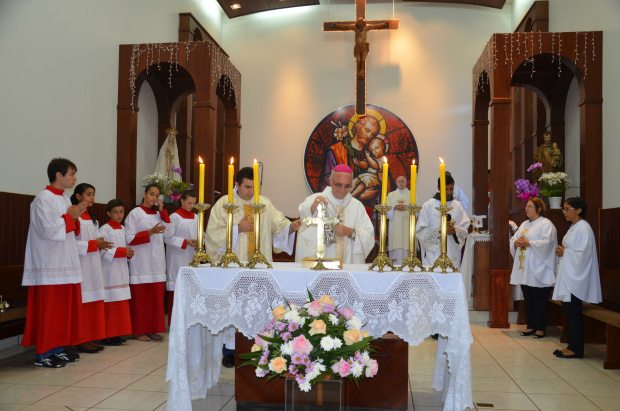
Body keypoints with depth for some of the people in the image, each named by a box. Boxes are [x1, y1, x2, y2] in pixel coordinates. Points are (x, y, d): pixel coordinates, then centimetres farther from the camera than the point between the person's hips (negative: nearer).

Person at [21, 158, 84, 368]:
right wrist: (69, 217, -11)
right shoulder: (43, 199, -11)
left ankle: (57, 348, 19)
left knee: (64, 308, 10)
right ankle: (42, 354, 5)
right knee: (48, 309, -3)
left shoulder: (64, 199, 14)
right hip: (49, 265, -9)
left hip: (65, 263, 9)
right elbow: (48, 230, -20)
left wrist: (75, 218, 1)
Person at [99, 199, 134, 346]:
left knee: (121, 303, 7)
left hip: (122, 269, 7)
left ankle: (117, 333, 14)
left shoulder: (123, 229, 15)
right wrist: (122, 251, -18)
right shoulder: (105, 229, -8)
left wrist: (129, 252, 2)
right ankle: (108, 336, -1)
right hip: (110, 270, -7)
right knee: (110, 304, -7)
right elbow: (102, 250, -17)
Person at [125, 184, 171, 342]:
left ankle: (152, 329, 12)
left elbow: (168, 233, 3)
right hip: (141, 263, -5)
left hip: (157, 263, 5)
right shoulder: (135, 213, -2)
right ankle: (139, 330, 7)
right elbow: (129, 239, -7)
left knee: (155, 296, 5)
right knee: (140, 297, -2)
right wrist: (150, 232, -17)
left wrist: (162, 210, 0)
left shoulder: (158, 214, 15)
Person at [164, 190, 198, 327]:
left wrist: (198, 243, -3)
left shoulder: (195, 217, 12)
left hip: (191, 257, 6)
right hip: (178, 258, -6)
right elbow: (167, 238, -10)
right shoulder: (175, 217, -7)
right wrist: (186, 242, -16)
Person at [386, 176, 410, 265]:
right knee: (396, 249, -6)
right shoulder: (391, 195, 16)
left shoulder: (411, 195, 13)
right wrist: (395, 208, -9)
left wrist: (407, 208, -12)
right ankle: (396, 264, -5)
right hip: (395, 226, 1)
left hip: (407, 225, -1)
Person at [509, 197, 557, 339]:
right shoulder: (524, 224, 18)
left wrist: (528, 243, -17)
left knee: (539, 299, -2)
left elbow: (546, 242, -17)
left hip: (538, 269, -7)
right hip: (524, 269, 7)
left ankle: (541, 328, 6)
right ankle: (531, 326, 18)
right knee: (528, 299, 10)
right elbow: (513, 240, 18)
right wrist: (516, 243, -4)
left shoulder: (546, 224, -5)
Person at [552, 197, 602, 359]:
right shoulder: (573, 228, 16)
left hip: (575, 278, -10)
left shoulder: (584, 229, -15)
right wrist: (561, 251, 4)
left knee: (573, 313, -5)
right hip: (567, 277, 10)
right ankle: (572, 346, 19)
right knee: (568, 311, 11)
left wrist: (564, 252, -10)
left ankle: (576, 349, 3)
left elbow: (583, 254, -22)